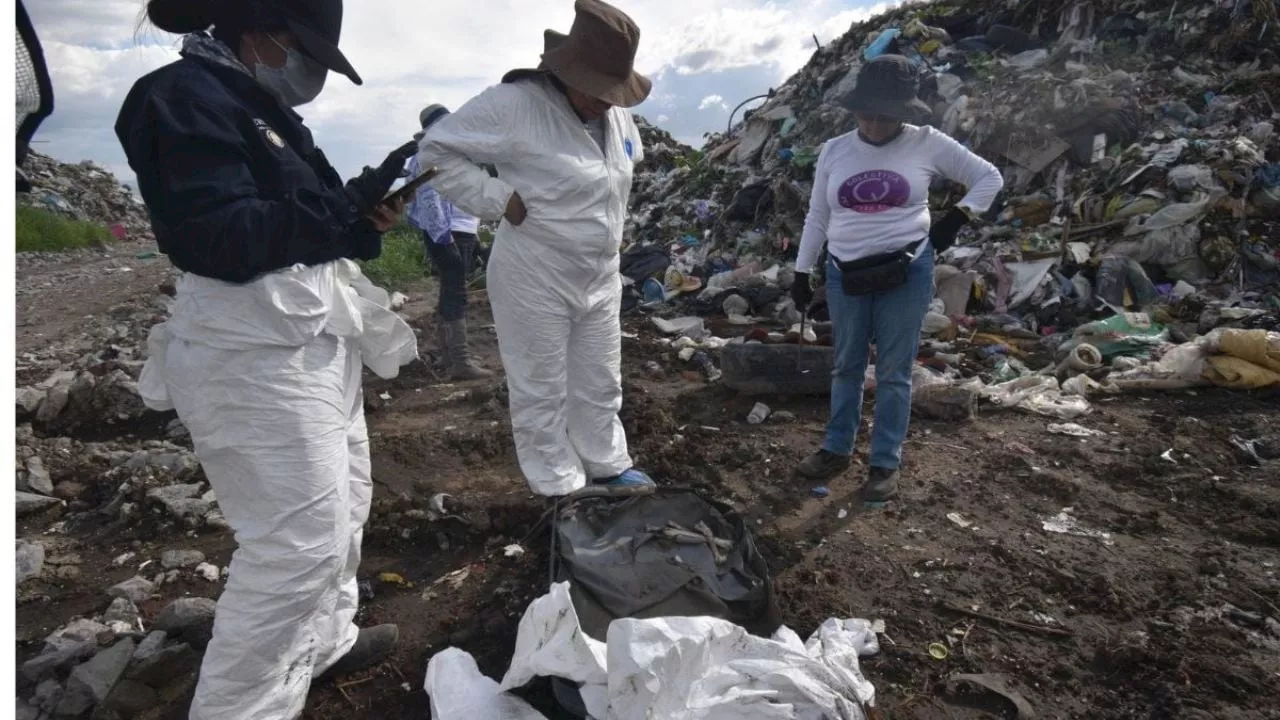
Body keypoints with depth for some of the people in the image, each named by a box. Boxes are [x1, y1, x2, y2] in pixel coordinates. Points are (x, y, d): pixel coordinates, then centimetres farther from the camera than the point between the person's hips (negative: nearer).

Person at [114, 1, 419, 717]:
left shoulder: (260, 107, 17)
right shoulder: (184, 97, -11)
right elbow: (220, 237, -23)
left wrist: (365, 208, 0)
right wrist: (348, 205, -24)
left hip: (315, 337, 10)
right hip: (258, 352, -10)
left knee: (343, 502, 20)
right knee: (300, 540, -8)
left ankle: (323, 641, 39)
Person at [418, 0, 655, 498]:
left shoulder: (616, 115, 4)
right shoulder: (516, 104, -18)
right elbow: (436, 149, -13)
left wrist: (614, 223, 12)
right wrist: (498, 199, -19)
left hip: (601, 278, 7)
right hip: (534, 281, -7)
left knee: (600, 385, 19)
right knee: (541, 392, 7)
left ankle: (608, 467, 37)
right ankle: (559, 490, 23)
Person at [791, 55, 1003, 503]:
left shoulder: (928, 144, -1)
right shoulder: (834, 150, 5)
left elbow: (989, 178, 7)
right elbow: (816, 217, 10)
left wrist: (957, 218, -7)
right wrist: (801, 273, 8)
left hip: (906, 273, -2)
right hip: (845, 274, 3)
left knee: (894, 371, 2)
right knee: (846, 366, 11)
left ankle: (886, 464, 13)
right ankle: (837, 450, 24)